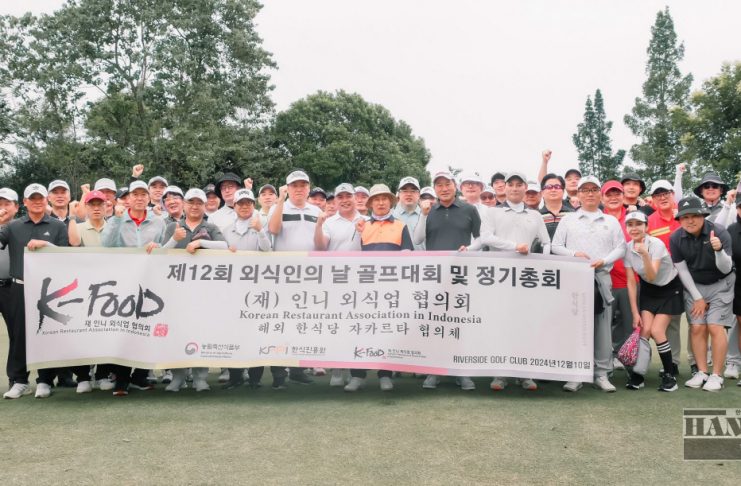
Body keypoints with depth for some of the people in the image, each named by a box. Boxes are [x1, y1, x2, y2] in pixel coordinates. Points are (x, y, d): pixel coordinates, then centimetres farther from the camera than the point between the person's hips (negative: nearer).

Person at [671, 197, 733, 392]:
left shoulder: (719, 233, -22)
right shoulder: (676, 238, -13)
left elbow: (726, 269, -22)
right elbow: (682, 270, -4)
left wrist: (719, 250, -42)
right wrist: (697, 298, -3)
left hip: (720, 284, -3)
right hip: (694, 286, 3)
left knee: (715, 327, -10)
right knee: (697, 329, -1)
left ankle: (717, 375, -2)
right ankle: (702, 373, 9)